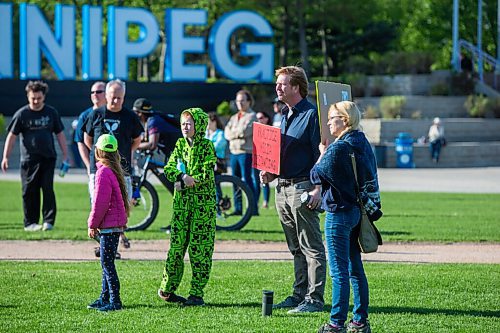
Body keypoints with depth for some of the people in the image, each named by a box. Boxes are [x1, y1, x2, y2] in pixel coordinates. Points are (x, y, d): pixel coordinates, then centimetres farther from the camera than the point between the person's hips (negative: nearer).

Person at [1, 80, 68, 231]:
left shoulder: (51, 113, 7)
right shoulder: (22, 114, 0)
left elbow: (60, 134, 12)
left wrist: (65, 155, 8)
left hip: (48, 158, 1)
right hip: (29, 159, -1)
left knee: (48, 188, -7)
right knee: (30, 191, 1)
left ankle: (49, 221, -2)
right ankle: (30, 223, 8)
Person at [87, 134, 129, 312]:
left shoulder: (104, 172, -16)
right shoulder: (115, 170, 13)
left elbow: (100, 202, -18)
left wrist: (92, 224, -9)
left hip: (108, 225, -10)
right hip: (116, 224, 10)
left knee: (107, 263, -7)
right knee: (107, 263, 16)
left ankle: (115, 301, -7)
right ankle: (105, 298, 23)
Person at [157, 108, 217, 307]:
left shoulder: (207, 146, -3)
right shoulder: (180, 144, 12)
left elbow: (207, 174, -13)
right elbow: (169, 168, 3)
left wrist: (189, 181, -15)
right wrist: (182, 177, -14)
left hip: (203, 201, -4)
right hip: (182, 201, 4)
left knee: (200, 247, -3)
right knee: (177, 245, 5)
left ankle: (197, 294, 1)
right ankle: (166, 288, 14)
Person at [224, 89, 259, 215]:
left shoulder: (251, 116, -2)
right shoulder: (234, 118, 20)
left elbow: (245, 131, -16)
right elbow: (227, 133, 8)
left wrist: (233, 132, -1)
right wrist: (238, 133, -9)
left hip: (246, 152, -7)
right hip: (234, 152, 7)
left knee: (248, 180, -10)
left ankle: (253, 208, -10)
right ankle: (238, 208, 12)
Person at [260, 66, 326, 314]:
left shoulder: (311, 114, -11)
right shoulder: (285, 115, 17)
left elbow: (321, 154, -15)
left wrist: (317, 189, -20)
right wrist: (270, 173, 9)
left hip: (303, 188, -9)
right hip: (283, 188, 9)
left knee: (311, 247, -5)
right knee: (296, 248, 14)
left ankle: (314, 299, -5)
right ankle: (299, 294, 19)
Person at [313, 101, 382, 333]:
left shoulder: (338, 148, -18)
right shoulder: (363, 144, 8)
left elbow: (316, 175, -9)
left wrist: (323, 153, 4)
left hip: (338, 213, -8)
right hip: (357, 211, 8)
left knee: (339, 272, -6)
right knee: (355, 269, 13)